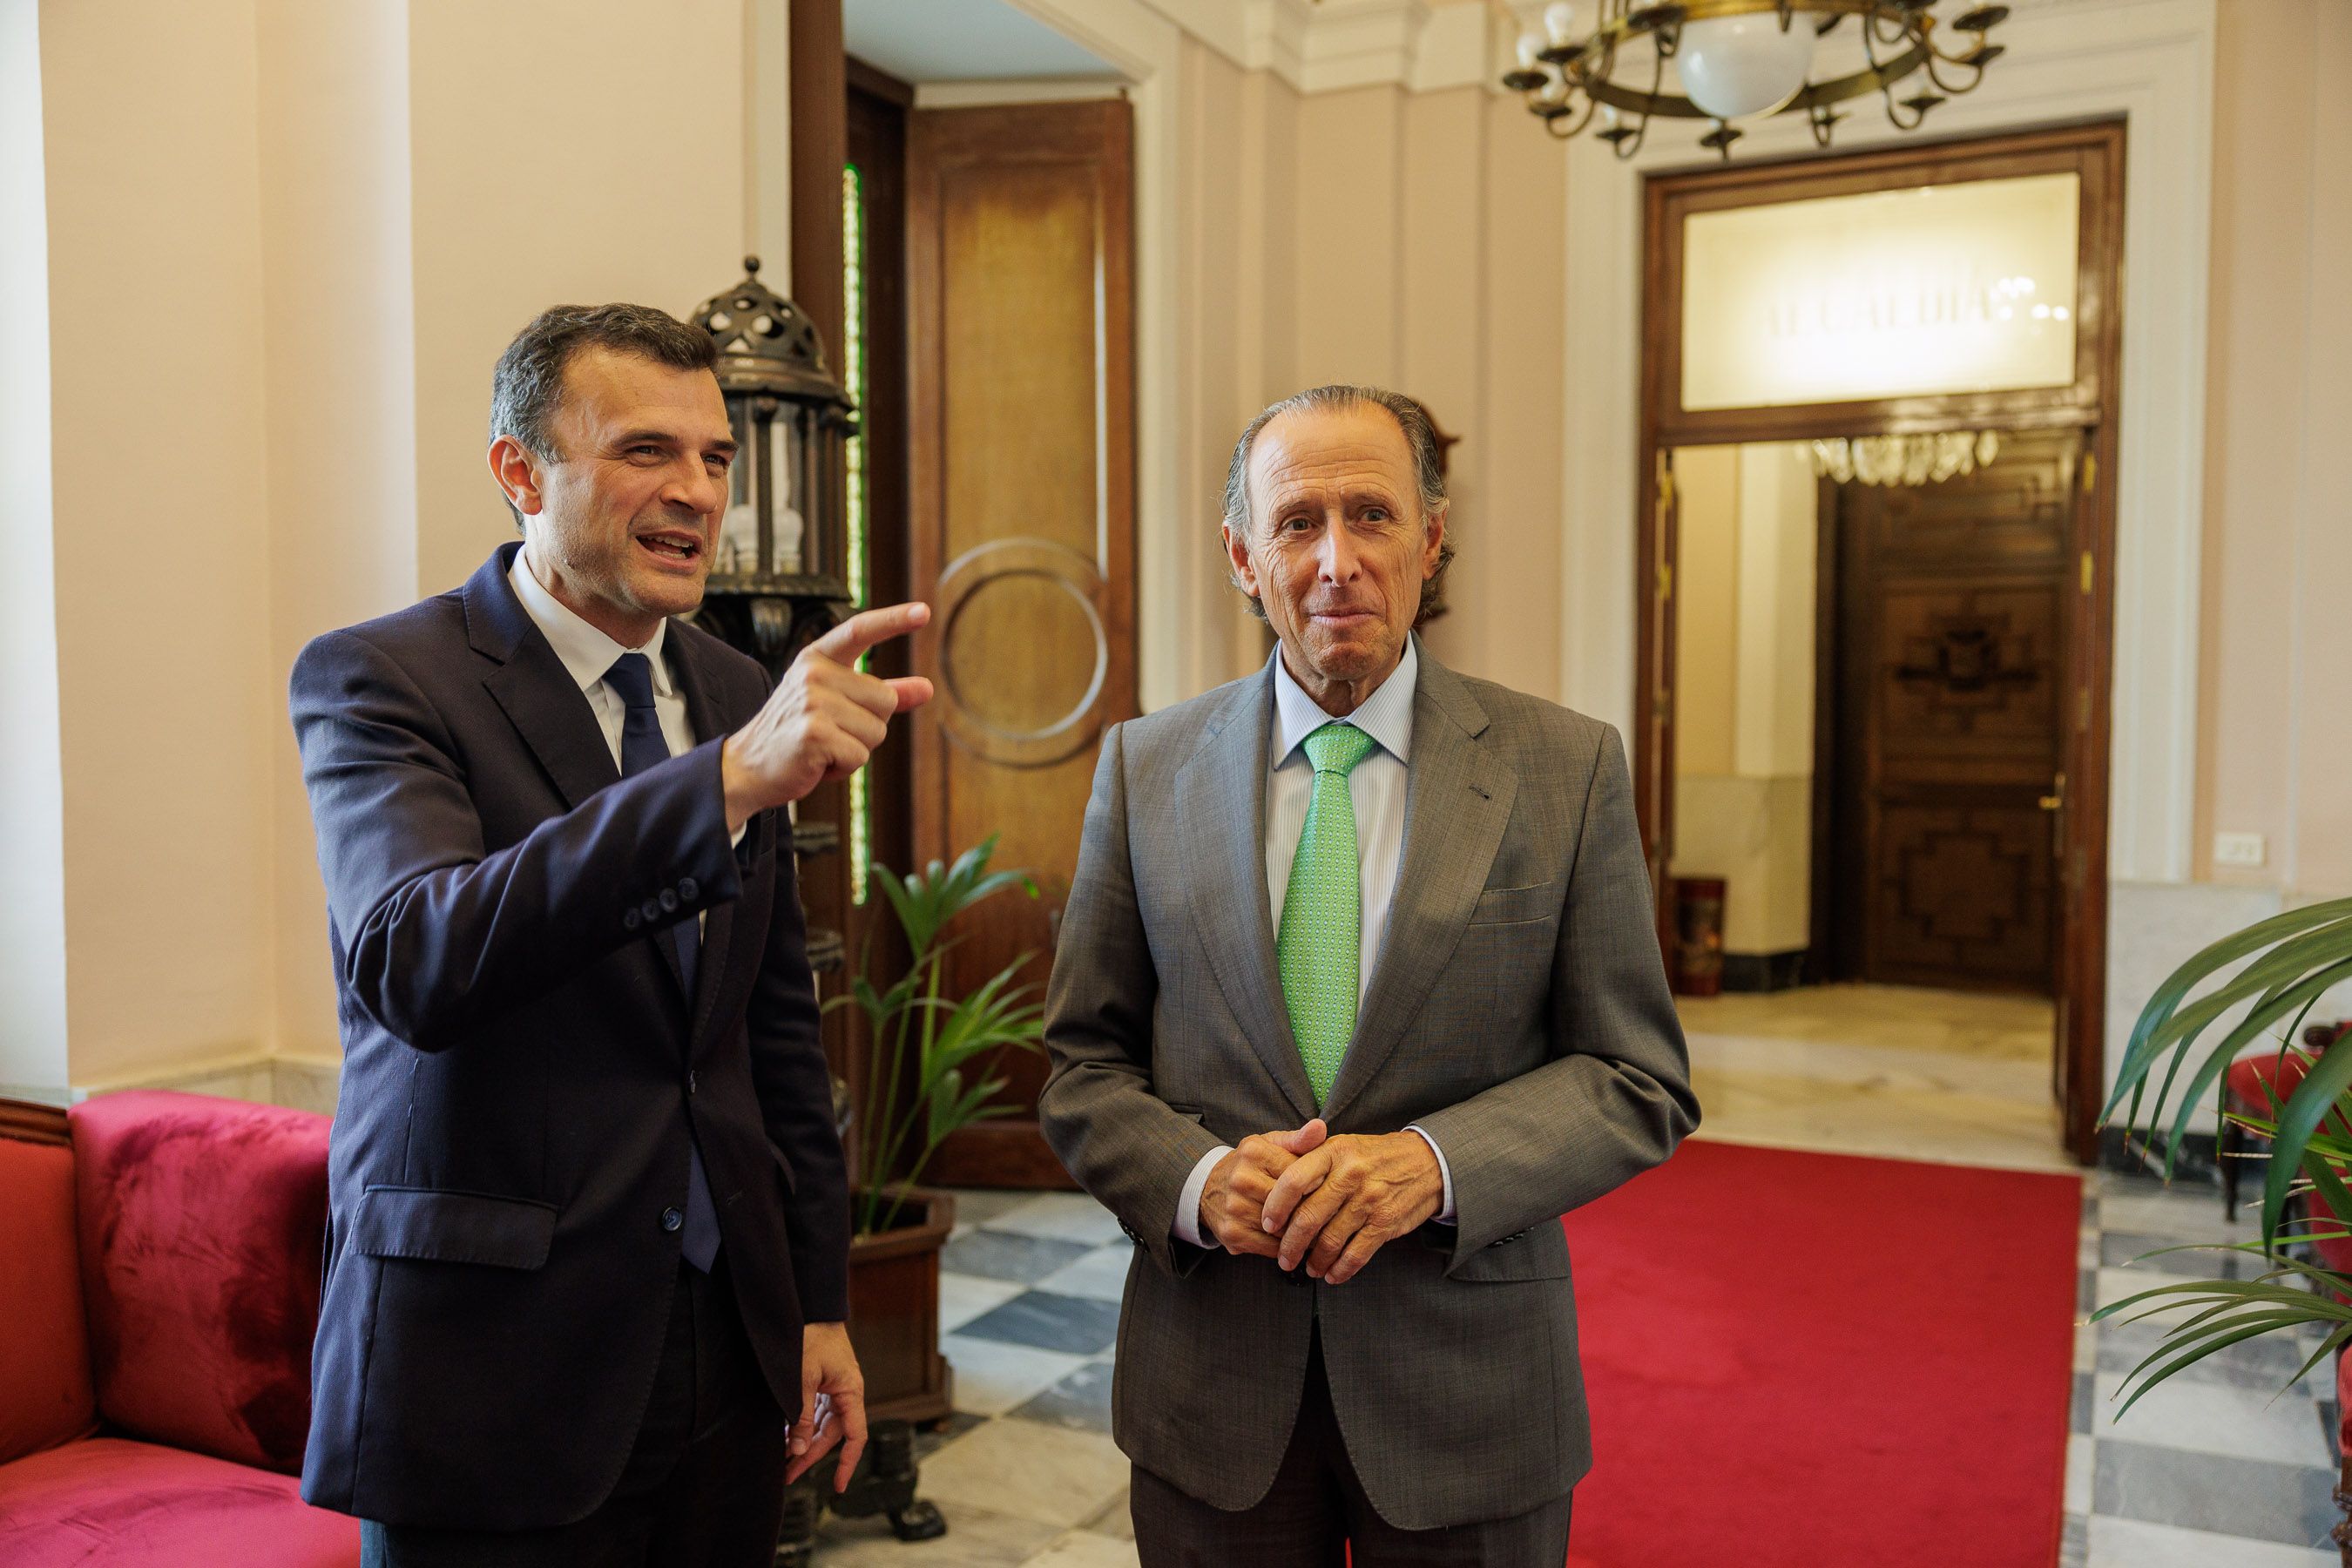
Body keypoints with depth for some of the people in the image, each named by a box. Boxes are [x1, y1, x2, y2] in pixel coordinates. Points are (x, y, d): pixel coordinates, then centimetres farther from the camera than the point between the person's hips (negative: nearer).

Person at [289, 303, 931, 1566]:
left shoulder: (736, 695, 6)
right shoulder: (374, 680, -10)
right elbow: (413, 961, -29)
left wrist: (818, 1303, 12)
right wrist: (728, 780, -40)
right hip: (493, 1367, -5)